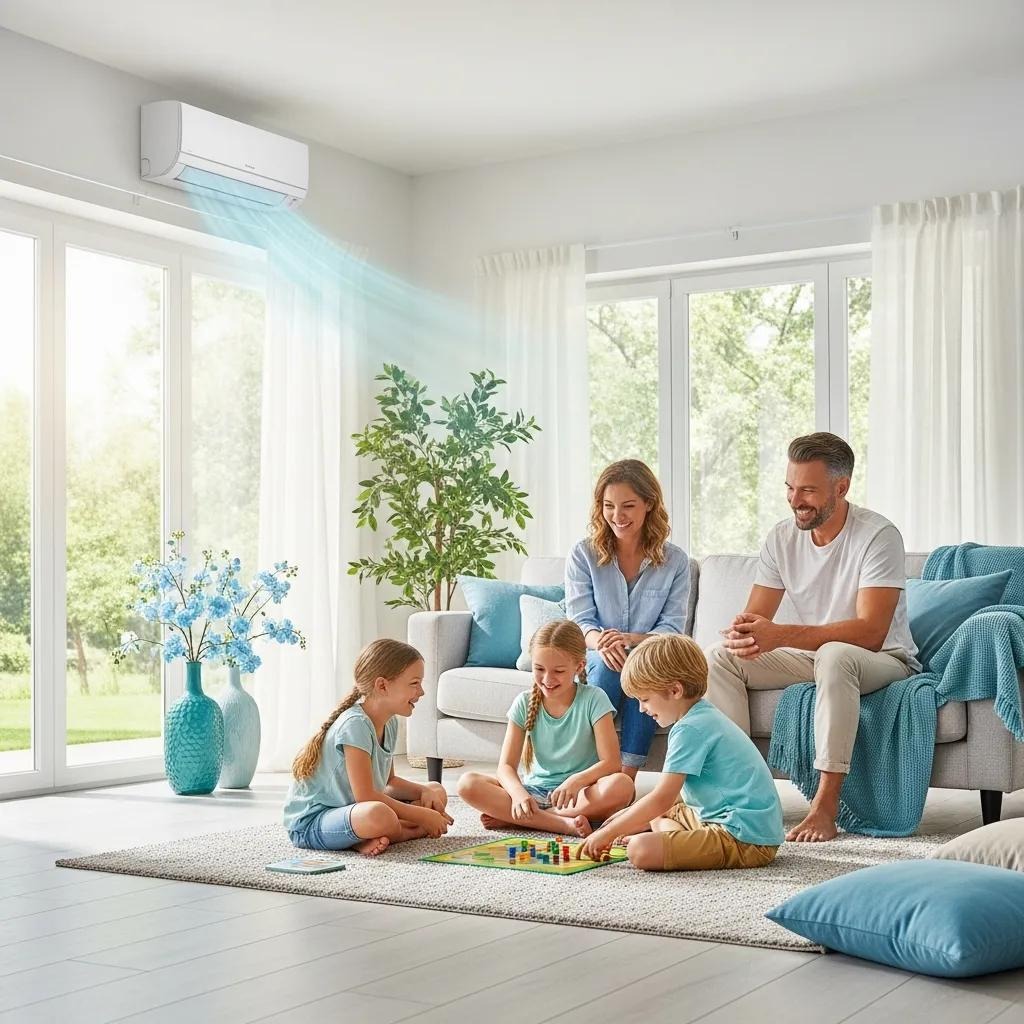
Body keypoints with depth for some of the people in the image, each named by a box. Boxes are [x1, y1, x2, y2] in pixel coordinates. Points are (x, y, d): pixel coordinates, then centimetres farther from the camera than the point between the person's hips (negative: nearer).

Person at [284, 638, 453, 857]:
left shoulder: (390, 723, 6)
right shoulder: (355, 725, -22)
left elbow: (389, 782, 15)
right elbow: (365, 796, -25)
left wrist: (425, 791, -4)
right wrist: (421, 816, -20)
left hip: (352, 809, 10)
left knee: (436, 793, 9)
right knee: (378, 815, -41)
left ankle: (366, 839, -8)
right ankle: (409, 832, -7)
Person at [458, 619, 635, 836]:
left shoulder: (593, 700, -7)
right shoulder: (525, 703, 1)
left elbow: (611, 762, -14)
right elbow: (506, 766, -4)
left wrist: (576, 781, -34)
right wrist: (519, 794, -27)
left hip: (578, 793, -2)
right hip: (535, 791, 2)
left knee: (622, 786, -35)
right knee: (468, 783, -20)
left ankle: (513, 817, -26)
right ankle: (564, 824, -29)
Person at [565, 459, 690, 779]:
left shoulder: (675, 561, 2)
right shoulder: (583, 555, 2)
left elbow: (672, 628, -4)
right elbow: (580, 620, -5)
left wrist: (630, 639, -26)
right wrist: (601, 643, -30)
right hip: (598, 660, 0)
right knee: (608, 662, -35)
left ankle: (628, 774, -34)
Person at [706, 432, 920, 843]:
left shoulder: (878, 535, -20)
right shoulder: (782, 538, -1)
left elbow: (871, 632, -29)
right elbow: (753, 618, -1)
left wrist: (780, 635, -38)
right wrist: (742, 632, -29)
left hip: (885, 660, -6)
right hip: (811, 658, 6)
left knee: (834, 655, -40)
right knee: (719, 658, -13)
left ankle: (826, 805, -39)